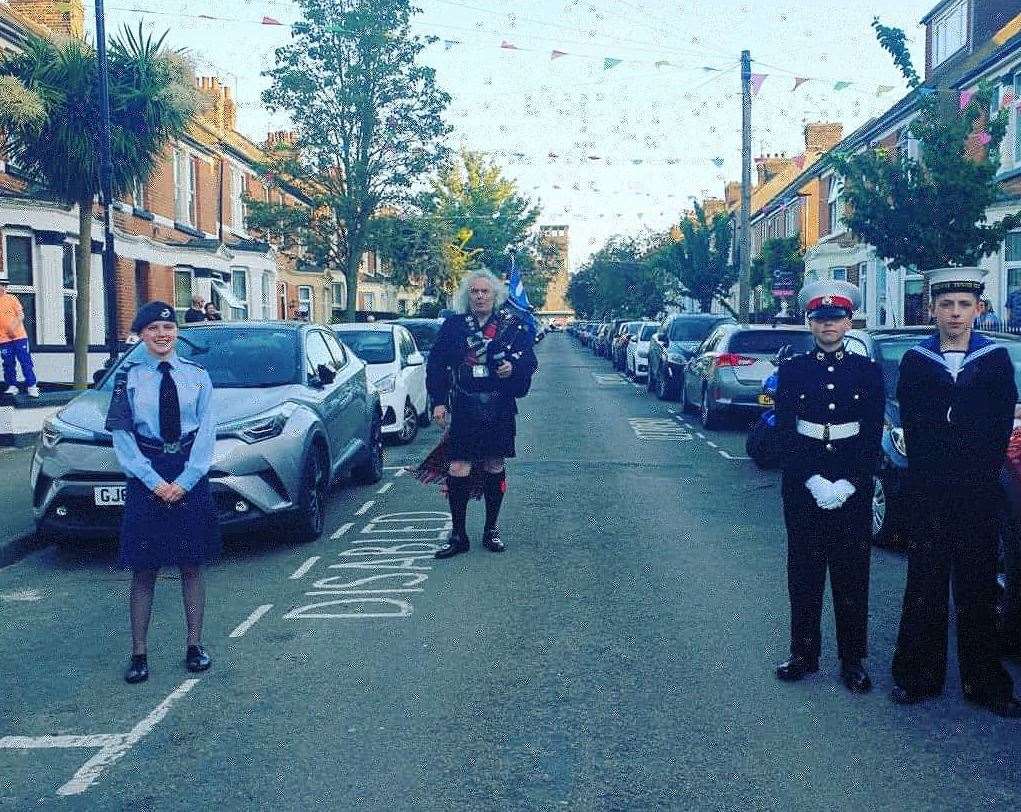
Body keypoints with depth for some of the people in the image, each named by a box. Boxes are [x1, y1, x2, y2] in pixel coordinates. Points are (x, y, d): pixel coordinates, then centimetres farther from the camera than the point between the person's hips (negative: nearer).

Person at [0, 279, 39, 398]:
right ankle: (12, 386, 14)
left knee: (26, 362, -3)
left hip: (19, 336, -2)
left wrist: (13, 327, -15)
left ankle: (31, 387, 1)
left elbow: (21, 316, 0)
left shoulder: (12, 298, 3)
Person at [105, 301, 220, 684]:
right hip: (146, 480, -1)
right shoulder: (128, 376, 0)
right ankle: (139, 653, 13)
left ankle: (194, 645, 18)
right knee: (144, 570, 4)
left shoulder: (196, 375, 3)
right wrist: (154, 482, -12)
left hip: (191, 480, 1)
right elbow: (122, 434, -4)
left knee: (192, 566, 7)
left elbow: (206, 431, 0)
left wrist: (184, 481, -10)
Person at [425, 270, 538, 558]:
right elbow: (436, 364, 6)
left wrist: (513, 367, -17)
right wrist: (439, 401, -2)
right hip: (463, 409, 0)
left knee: (494, 467, 9)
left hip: (500, 408, 1)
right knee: (458, 470, -5)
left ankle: (491, 530, 23)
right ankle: (458, 535, 6)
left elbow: (529, 360, 5)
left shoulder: (512, 325, 4)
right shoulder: (453, 325, 5)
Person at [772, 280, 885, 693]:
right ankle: (804, 654, 19)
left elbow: (873, 437, -1)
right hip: (803, 487, 0)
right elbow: (784, 433, -4)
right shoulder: (792, 369, 2)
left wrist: (848, 484, -12)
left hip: (853, 489, 0)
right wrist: (814, 481, -14)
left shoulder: (868, 370, 3)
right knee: (804, 574, 7)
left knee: (852, 576, 5)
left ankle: (853, 661, 15)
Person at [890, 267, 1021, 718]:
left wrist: (982, 474, -3)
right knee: (925, 584, 5)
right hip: (930, 493, 0)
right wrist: (925, 477, -2)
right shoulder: (915, 361, 3)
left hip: (979, 494, 0)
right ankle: (917, 675, 14)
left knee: (978, 588, 7)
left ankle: (984, 682, 15)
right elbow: (912, 428, 2)